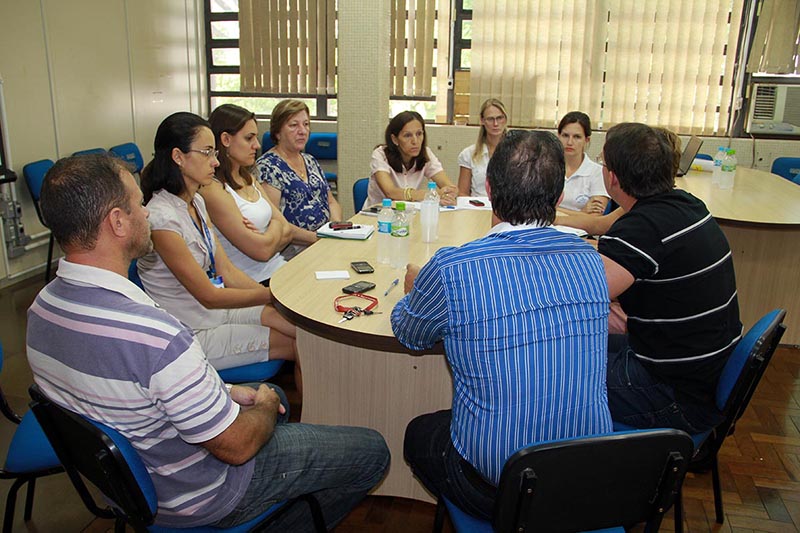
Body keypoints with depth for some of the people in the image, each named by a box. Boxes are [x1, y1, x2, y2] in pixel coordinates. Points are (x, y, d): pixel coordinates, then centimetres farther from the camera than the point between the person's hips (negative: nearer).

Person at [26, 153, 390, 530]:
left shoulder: (44, 307, -10)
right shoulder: (154, 335, -39)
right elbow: (236, 446, -27)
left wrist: (225, 393, 3)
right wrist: (265, 409, -5)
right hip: (197, 498, -8)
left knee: (272, 393, 29)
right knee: (371, 452, 5)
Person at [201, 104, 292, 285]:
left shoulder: (249, 180, 14)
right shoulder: (212, 189, -13)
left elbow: (287, 232, 9)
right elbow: (262, 250, -16)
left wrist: (266, 239, -11)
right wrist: (275, 226, 3)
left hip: (279, 269, 8)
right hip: (255, 283, -8)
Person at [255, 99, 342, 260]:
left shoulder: (311, 161, 19)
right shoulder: (267, 167, -7)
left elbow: (331, 202, 22)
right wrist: (314, 237, -20)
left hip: (325, 240, 8)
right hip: (293, 249, -7)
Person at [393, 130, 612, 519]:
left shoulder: (451, 271, -22)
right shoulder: (590, 260, -6)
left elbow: (408, 334, 0)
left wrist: (412, 292, 24)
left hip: (496, 487, -4)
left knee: (418, 433, 26)